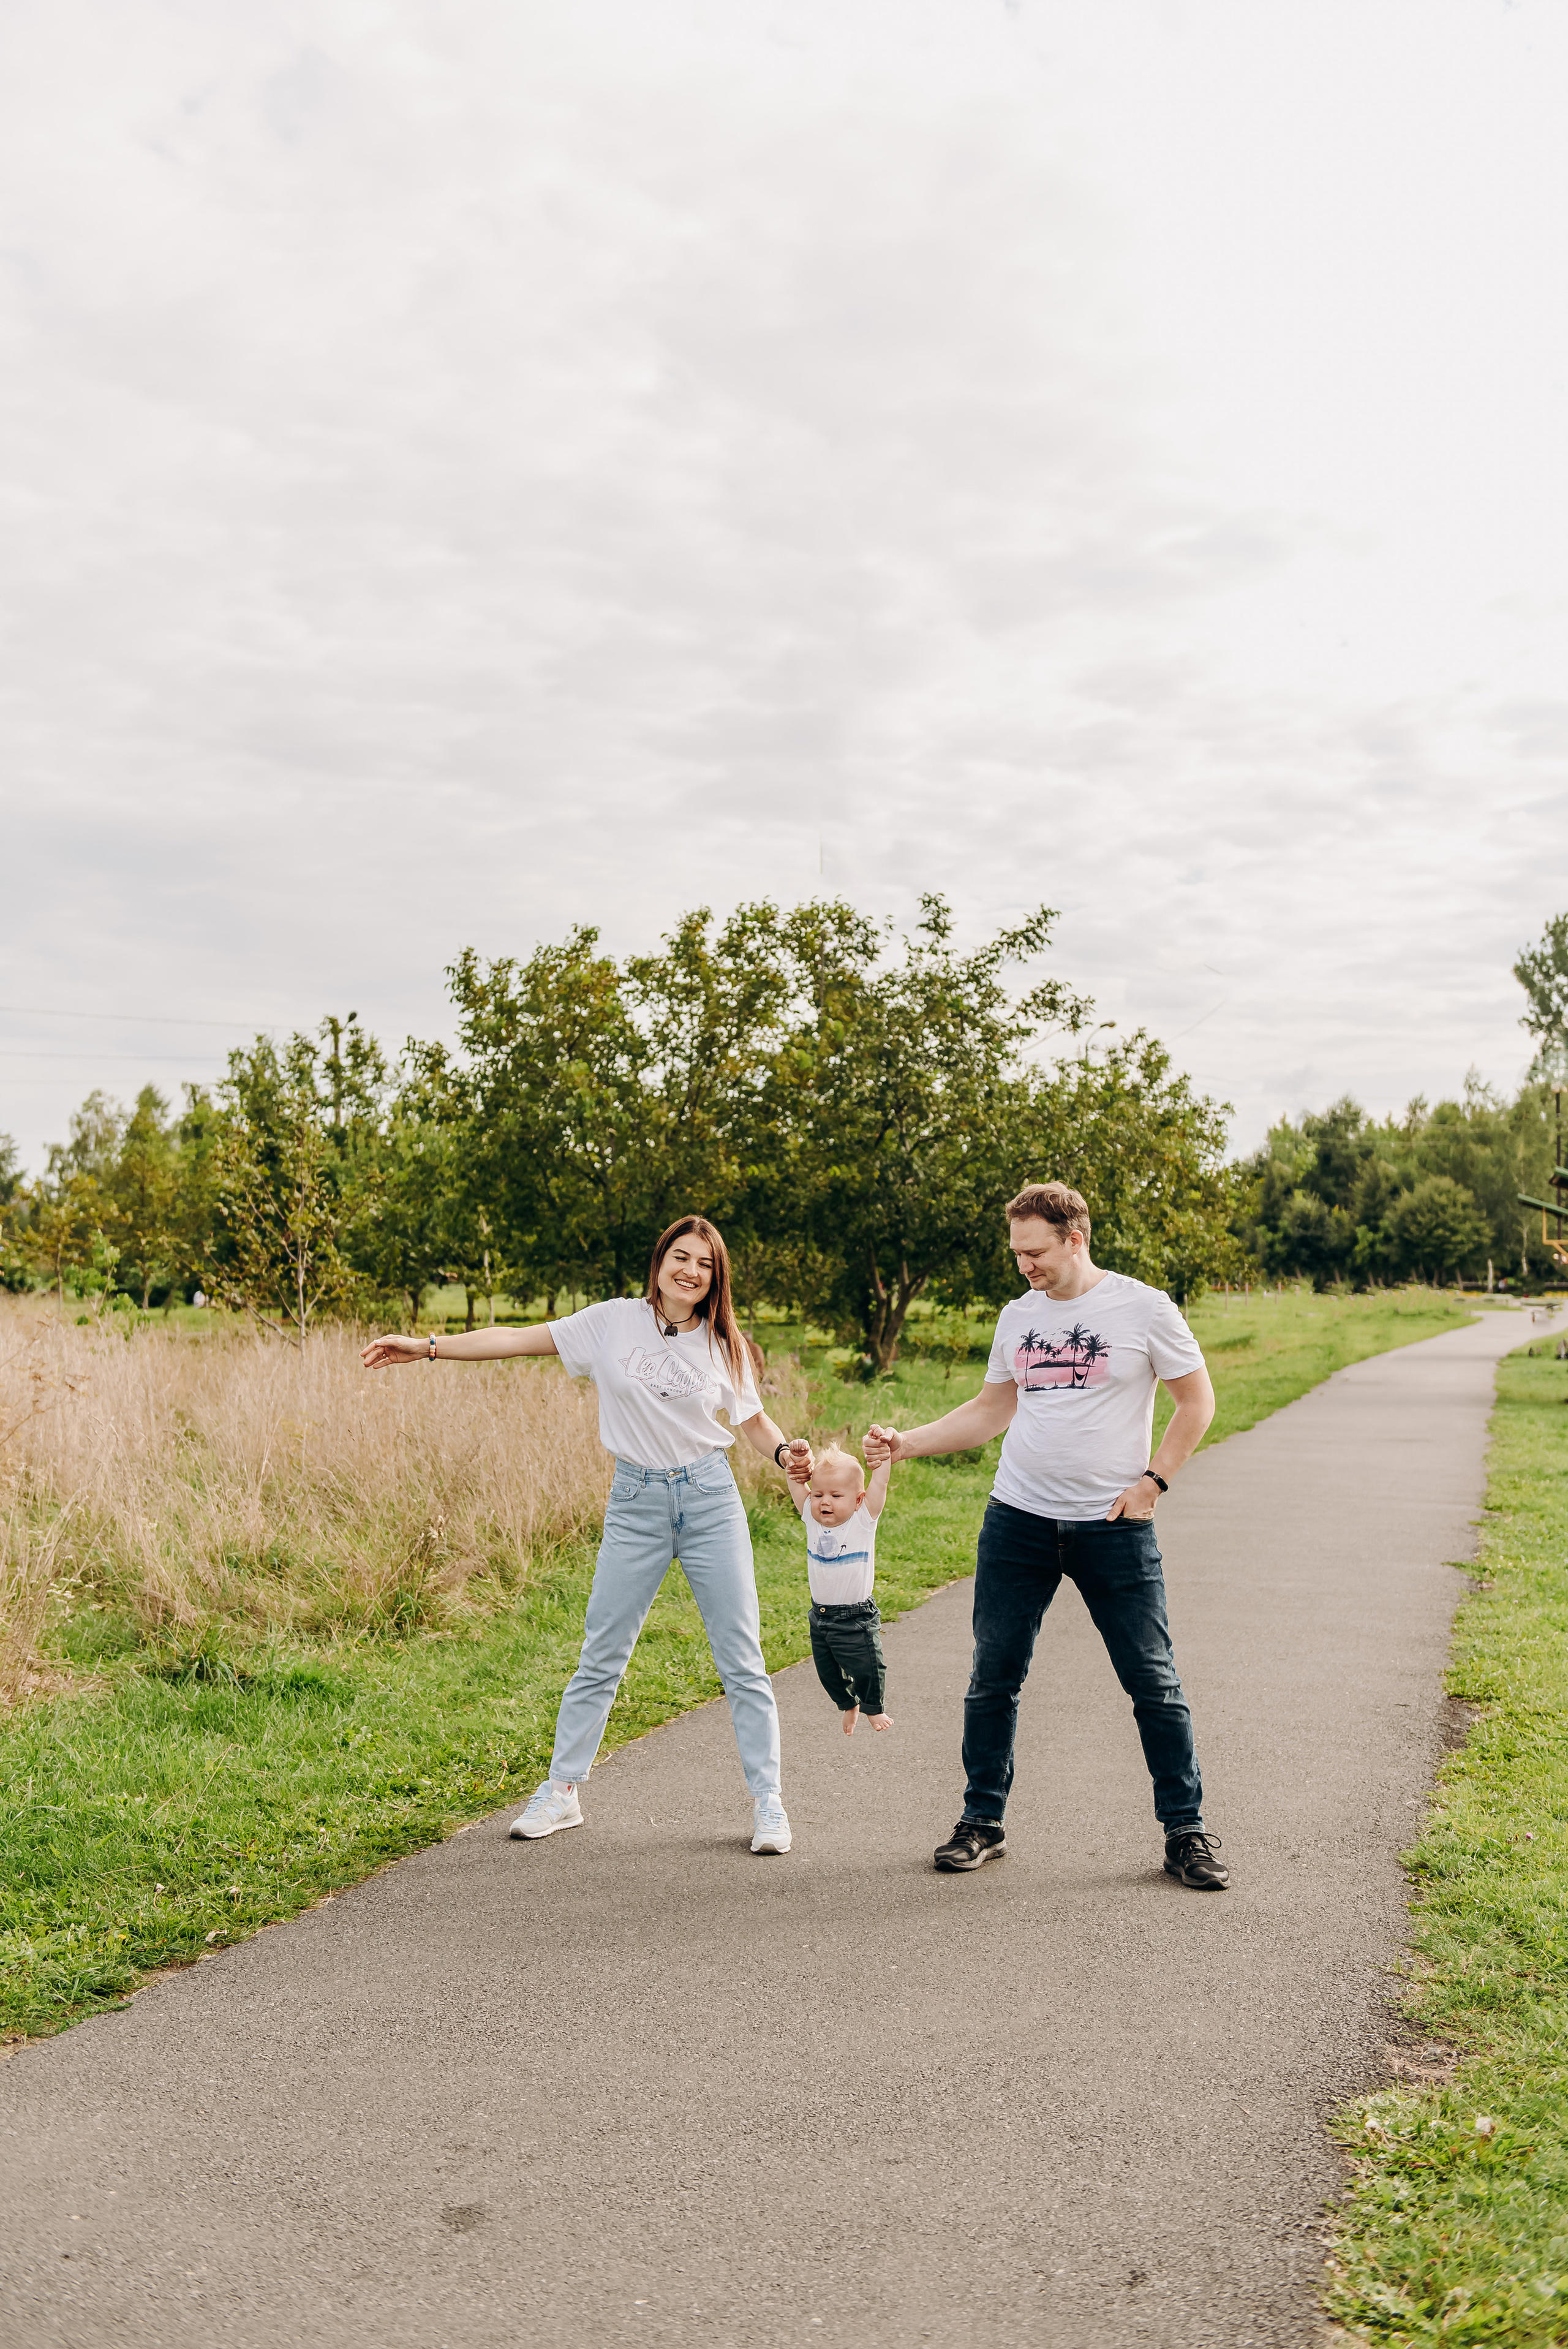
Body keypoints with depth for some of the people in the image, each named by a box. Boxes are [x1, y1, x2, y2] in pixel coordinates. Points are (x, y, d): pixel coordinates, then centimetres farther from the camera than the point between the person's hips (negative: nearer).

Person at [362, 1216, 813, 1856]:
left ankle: (768, 1801, 14)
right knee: (600, 1657, 6)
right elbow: (517, 1340, -3)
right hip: (637, 1502, 0)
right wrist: (427, 1347, -6)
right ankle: (561, 1791, 21)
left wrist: (786, 1452, -13)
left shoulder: (723, 1345, 1)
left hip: (710, 1498, 0)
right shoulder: (615, 1322, -3)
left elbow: (755, 1423, 9)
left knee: (741, 1660, 2)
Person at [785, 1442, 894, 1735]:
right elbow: (795, 1479, 0)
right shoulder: (812, 1519, -3)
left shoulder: (863, 1521, -13)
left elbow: (879, 1482, -21)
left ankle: (874, 1708, 32)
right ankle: (848, 1705, 42)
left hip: (857, 1617, -4)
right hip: (820, 1615, 4)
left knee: (866, 1668, 4)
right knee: (827, 1671, 15)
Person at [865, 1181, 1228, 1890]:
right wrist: (909, 1442, 5)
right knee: (994, 1677, 5)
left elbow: (1197, 1400, 2)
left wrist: (1152, 1481, -6)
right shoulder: (1017, 1316, 9)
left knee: (1153, 1682, 1)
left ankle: (1186, 1832, 16)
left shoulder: (1142, 1308, -4)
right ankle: (982, 1822, 20)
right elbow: (992, 1410, 16)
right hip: (1017, 1519, 4)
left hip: (1113, 1526, -3)